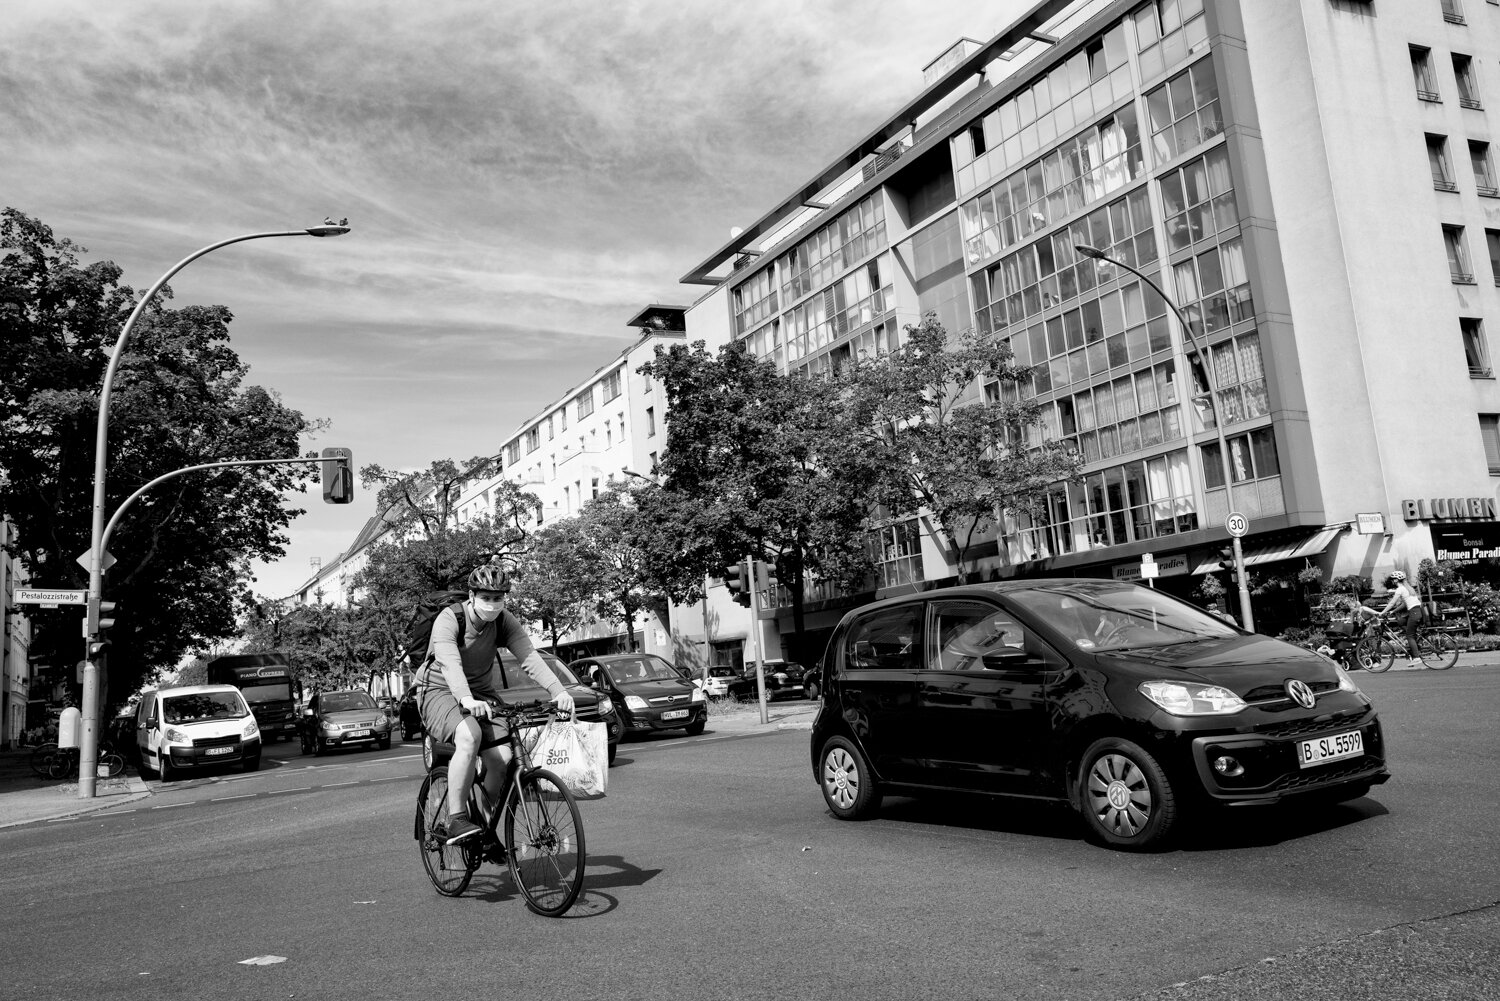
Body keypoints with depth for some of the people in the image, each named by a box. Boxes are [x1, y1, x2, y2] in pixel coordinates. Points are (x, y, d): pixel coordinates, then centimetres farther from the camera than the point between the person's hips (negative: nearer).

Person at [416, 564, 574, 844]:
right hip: (440, 692, -5)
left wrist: (559, 691, -35)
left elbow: (530, 657, -19)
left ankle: (483, 824, 6)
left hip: (481, 693, 5)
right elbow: (449, 663, -37)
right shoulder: (449, 619, -20)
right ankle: (455, 820, -26)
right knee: (469, 735, -36)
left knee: (502, 758, -17)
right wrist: (466, 699, -56)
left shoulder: (505, 622, -7)